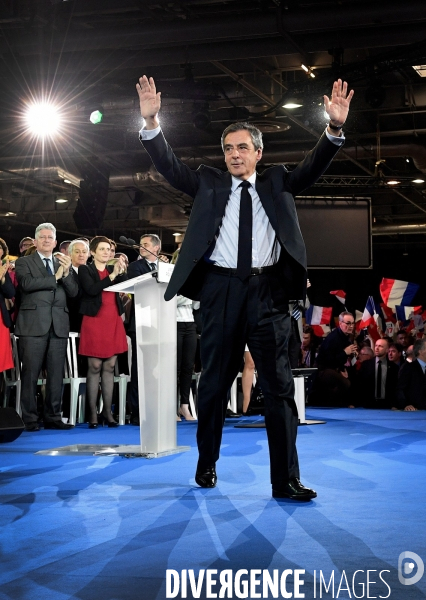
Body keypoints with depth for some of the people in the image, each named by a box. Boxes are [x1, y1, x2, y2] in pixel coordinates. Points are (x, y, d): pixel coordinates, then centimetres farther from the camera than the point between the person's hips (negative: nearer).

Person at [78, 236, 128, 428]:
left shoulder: (113, 269, 15)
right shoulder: (85, 270, 2)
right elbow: (91, 289, -14)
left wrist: (121, 272, -11)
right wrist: (112, 275, -15)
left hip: (113, 322, 4)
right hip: (94, 321, -4)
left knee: (109, 367, 4)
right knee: (94, 367, -5)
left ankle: (107, 412, 7)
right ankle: (93, 414, -3)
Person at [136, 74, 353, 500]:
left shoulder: (277, 184, 14)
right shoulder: (209, 184, 12)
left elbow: (313, 166, 2)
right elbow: (168, 165, 3)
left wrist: (335, 128, -15)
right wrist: (151, 123, -12)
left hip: (267, 291, 0)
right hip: (221, 289, 0)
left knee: (279, 385, -3)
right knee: (214, 382, 8)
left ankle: (286, 480, -1)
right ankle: (207, 463, 23)